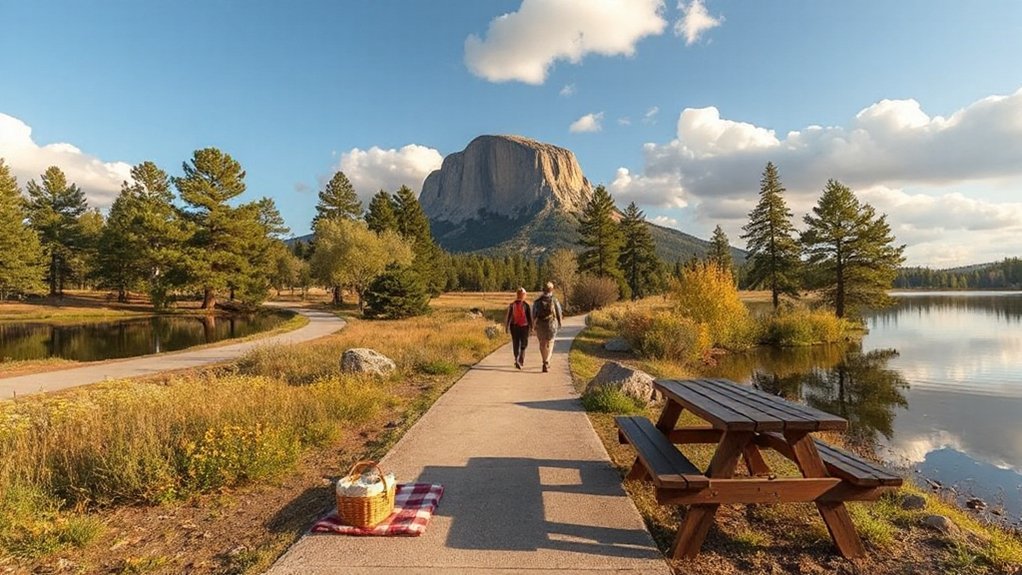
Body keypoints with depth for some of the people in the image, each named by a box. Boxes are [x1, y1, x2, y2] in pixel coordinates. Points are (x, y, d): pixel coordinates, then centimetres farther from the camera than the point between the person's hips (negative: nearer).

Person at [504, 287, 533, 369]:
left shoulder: (512, 305, -4)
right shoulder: (526, 305, -9)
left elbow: (508, 316, -1)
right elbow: (530, 317, -4)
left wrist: (506, 327, 8)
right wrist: (531, 327, 6)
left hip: (514, 326, 2)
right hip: (524, 327, -1)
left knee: (515, 344, 15)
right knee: (523, 345, 9)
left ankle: (517, 360, 12)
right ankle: (520, 361, -5)